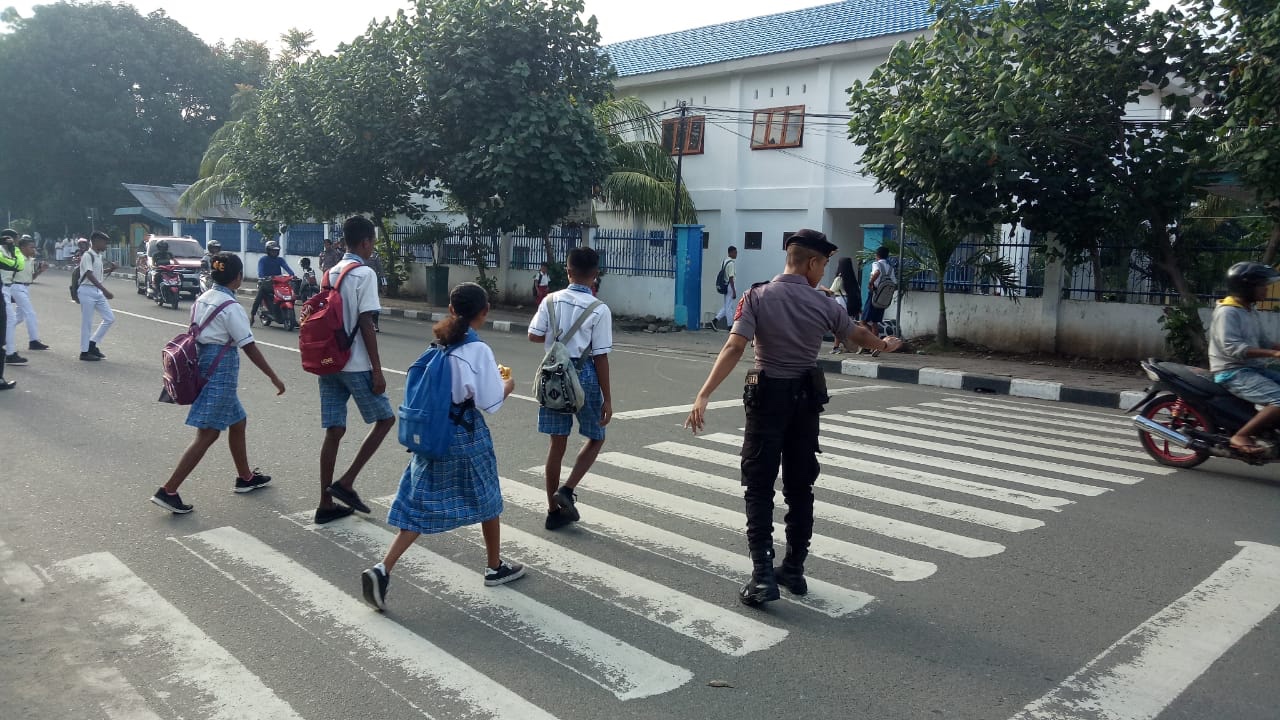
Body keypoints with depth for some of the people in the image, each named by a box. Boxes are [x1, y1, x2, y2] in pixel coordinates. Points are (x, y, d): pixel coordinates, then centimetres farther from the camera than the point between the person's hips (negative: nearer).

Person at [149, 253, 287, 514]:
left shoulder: (202, 299, 8)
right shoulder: (231, 307, -16)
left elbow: (195, 334, 14)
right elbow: (249, 348, -15)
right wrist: (274, 377, -10)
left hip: (202, 364, 9)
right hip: (221, 372, -9)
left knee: (238, 421, 21)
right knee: (207, 435, -5)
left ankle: (245, 477, 33)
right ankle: (168, 491, -7)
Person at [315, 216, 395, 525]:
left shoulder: (331, 273, 13)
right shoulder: (365, 274, -11)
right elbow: (365, 325, -16)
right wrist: (377, 370, -13)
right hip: (355, 365, -7)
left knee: (334, 431, 9)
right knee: (385, 419, 9)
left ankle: (326, 504, 12)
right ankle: (345, 483, 2)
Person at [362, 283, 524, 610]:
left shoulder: (439, 345, 3)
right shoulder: (479, 350, -15)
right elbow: (489, 402, -14)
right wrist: (507, 385, 5)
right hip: (467, 436, -5)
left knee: (420, 507, 8)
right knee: (487, 502, 15)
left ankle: (382, 569, -5)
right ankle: (495, 567, 31)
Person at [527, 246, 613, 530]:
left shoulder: (551, 300, 0)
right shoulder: (599, 310, -10)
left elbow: (534, 335, 1)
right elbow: (600, 357, -11)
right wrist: (607, 399, -5)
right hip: (584, 375, -4)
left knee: (557, 442, 11)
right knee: (596, 438, 17)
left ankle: (554, 510, 18)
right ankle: (567, 489, 1)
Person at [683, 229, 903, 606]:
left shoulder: (758, 297, -9)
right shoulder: (824, 305, -2)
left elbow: (734, 349, -20)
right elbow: (858, 333, 16)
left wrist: (704, 395, -23)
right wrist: (885, 343, 38)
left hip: (767, 395, -2)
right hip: (806, 396, 2)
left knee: (759, 487, 1)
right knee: (800, 487, 13)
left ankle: (763, 575, -7)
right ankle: (794, 570, 22)